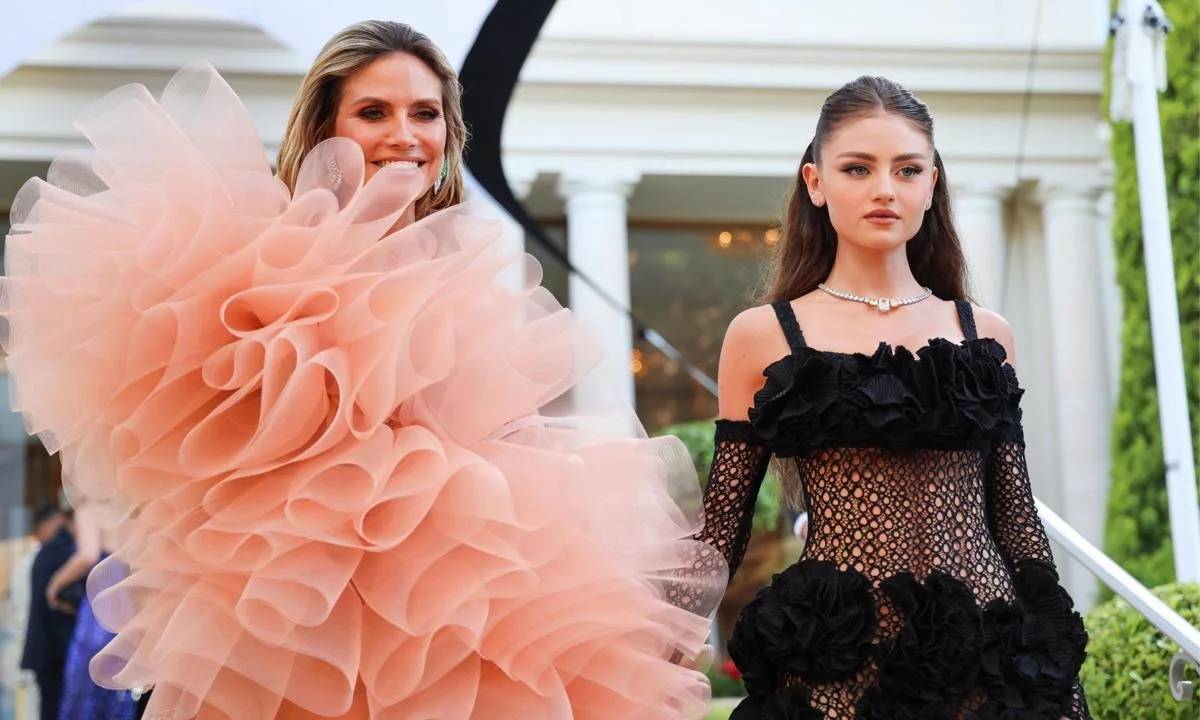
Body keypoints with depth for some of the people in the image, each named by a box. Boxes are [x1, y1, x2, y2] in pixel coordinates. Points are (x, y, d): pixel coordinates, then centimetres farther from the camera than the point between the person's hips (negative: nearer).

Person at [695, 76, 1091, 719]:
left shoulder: (984, 334, 8)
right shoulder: (762, 336, 1)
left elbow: (1015, 514, 10)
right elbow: (723, 524, 2)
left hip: (988, 655, 3)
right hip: (836, 663, -2)